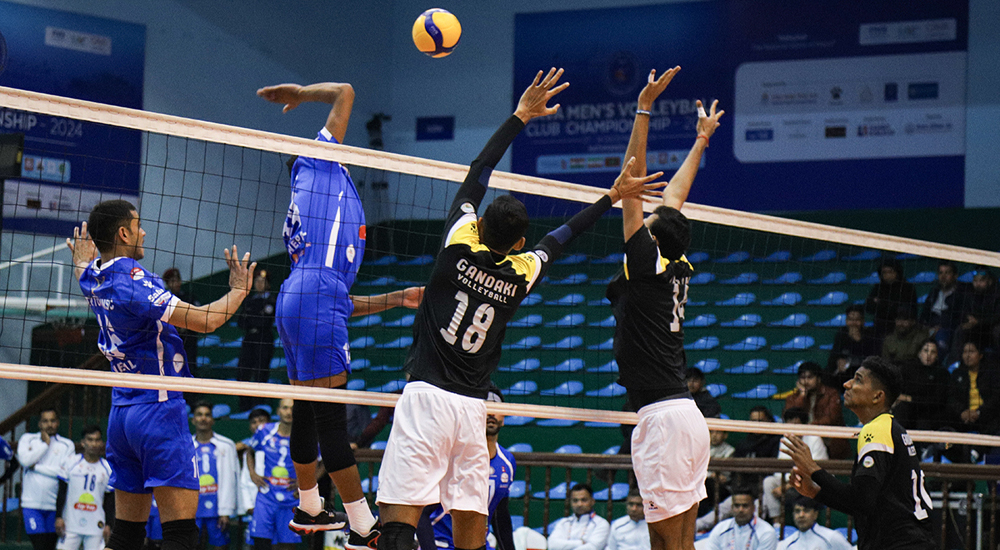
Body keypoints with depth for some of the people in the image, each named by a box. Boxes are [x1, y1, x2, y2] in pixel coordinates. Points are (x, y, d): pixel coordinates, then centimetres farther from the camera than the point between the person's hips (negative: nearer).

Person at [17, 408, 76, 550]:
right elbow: (25, 460, -11)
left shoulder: (67, 445, 6)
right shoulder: (27, 439, 9)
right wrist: (45, 444, -2)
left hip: (55, 505, 1)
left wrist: (36, 467, -7)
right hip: (32, 503, -1)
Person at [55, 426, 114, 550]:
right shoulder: (70, 462, 2)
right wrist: (58, 517, -2)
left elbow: (110, 500, 8)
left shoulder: (107, 469, 5)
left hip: (96, 526, 0)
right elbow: (61, 492, 4)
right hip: (71, 524, 0)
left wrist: (108, 525, 3)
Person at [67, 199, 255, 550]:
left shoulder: (94, 277, 8)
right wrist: (238, 290, -4)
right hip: (158, 409, -9)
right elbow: (205, 321, -20)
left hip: (121, 413, 9)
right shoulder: (132, 280, -18)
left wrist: (81, 264, 56)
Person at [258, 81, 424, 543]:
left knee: (308, 413, 20)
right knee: (332, 416, -9)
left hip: (297, 303, 9)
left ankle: (309, 509, 34)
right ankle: (363, 528, -8)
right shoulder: (317, 161, 12)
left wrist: (398, 298, 25)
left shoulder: (298, 225, 31)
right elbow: (345, 93, 13)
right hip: (316, 302, -9)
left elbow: (344, 303, 28)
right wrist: (302, 93, 29)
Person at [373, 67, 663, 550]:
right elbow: (561, 237, 22)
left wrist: (521, 115, 15)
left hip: (426, 397, -3)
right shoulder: (521, 275, 4)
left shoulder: (460, 245, -3)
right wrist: (614, 196, 34)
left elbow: (477, 175, 8)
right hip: (472, 408, 3)